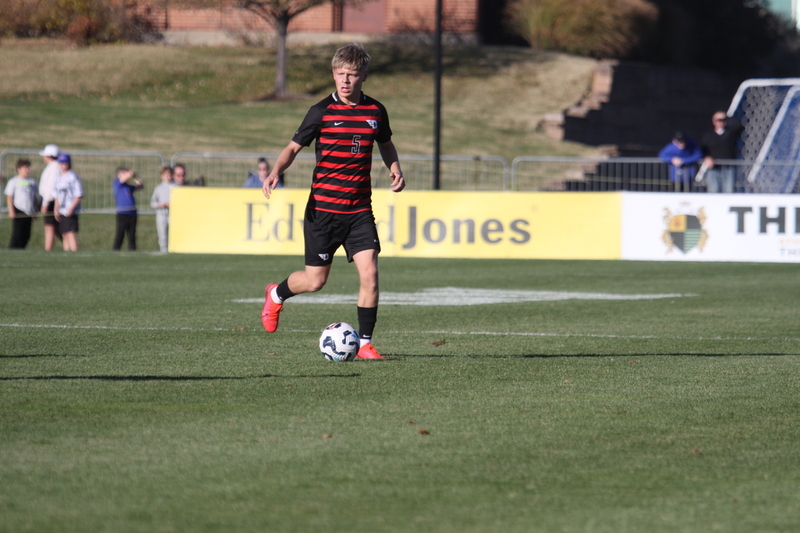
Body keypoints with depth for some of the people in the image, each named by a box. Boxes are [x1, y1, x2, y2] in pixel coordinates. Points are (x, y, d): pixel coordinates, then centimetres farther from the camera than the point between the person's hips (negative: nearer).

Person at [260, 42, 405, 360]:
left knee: (369, 272, -13)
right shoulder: (322, 111, -5)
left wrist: (394, 168, 5)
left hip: (359, 209, 2)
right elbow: (294, 147, 2)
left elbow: (386, 144, 24)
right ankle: (276, 295, 36)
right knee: (315, 281, 3)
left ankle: (364, 343, -1)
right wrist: (275, 172, -17)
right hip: (323, 208, -2)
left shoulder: (375, 111, 5)